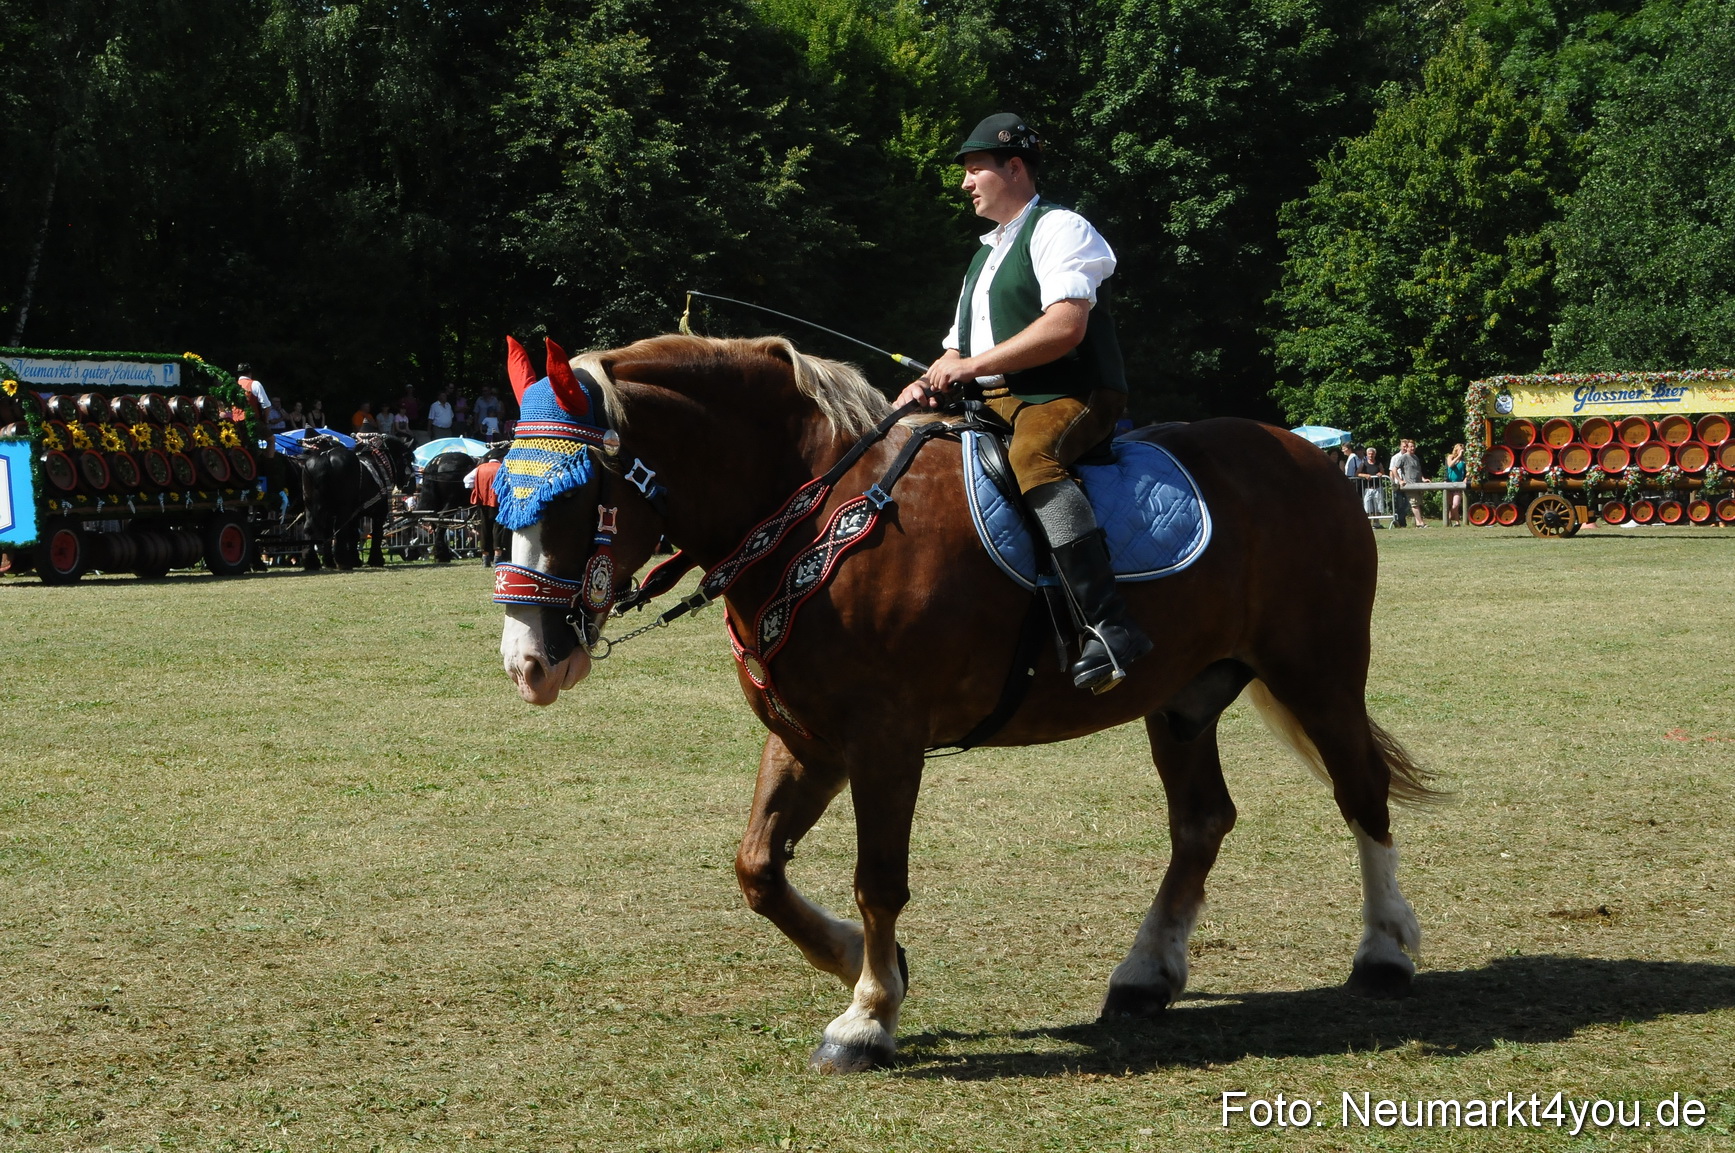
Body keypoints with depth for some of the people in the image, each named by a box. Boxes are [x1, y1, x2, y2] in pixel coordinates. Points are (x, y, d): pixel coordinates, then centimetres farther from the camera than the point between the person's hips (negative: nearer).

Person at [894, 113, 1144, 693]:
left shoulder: (1058, 228, -3)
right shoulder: (987, 254, 27)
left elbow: (1065, 326, -19)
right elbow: (961, 348, 27)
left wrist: (972, 365, -17)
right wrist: (930, 380, 3)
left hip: (1068, 396, -10)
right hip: (994, 404, 10)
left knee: (1032, 457, -40)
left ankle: (1111, 628, -48)